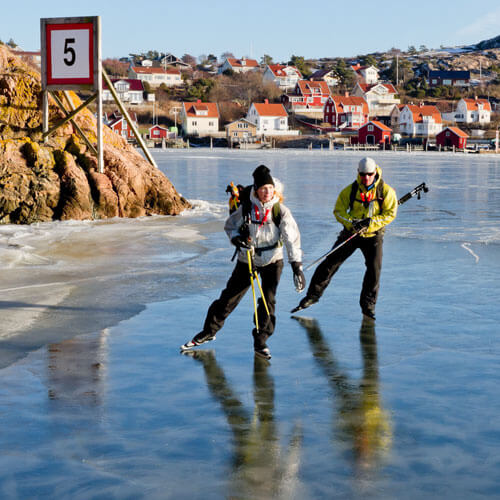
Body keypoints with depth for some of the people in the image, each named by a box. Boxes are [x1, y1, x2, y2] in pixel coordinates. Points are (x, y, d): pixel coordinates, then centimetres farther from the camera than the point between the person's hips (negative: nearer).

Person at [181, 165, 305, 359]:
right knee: (229, 297, 5)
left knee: (268, 301, -12)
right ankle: (209, 332, 23)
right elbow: (229, 226, 5)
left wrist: (297, 267, -23)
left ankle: (260, 343, 3)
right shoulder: (246, 208, -11)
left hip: (272, 261, -1)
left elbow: (292, 238, -16)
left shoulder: (281, 211, -14)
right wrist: (237, 238, -17)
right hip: (247, 260, 1)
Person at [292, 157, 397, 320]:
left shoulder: (386, 191, -9)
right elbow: (338, 211, -6)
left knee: (374, 269, -12)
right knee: (330, 263, -1)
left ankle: (368, 306, 5)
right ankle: (313, 295, 12)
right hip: (351, 233, 1)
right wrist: (352, 222, -25)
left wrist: (370, 222, -24)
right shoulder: (350, 190, -7)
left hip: (373, 235, -1)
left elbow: (390, 213, -10)